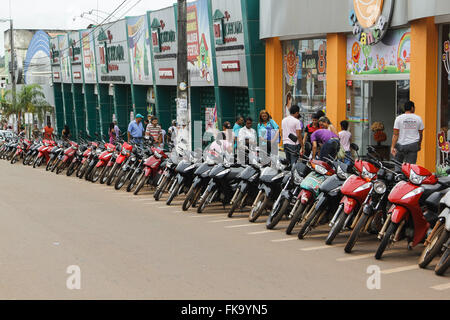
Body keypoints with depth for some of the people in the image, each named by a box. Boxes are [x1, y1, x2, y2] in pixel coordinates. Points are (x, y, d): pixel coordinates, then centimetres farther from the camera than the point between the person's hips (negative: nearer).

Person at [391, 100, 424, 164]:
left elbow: (395, 134, -7)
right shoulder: (418, 118, 2)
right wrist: (419, 145, 26)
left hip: (401, 146, -1)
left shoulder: (399, 118, -3)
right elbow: (420, 134, 11)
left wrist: (392, 147, -6)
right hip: (413, 146, 1)